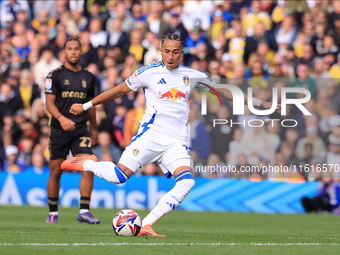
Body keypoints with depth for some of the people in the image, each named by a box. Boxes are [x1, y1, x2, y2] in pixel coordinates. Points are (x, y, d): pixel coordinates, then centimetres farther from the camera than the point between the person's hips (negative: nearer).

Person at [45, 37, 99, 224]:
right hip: (59, 130, -2)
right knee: (55, 172, 3)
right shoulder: (55, 75, 0)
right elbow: (49, 103, -6)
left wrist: (94, 129, 27)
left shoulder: (88, 77, 11)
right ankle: (53, 212, 18)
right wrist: (61, 118, -24)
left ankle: (84, 211, -11)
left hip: (81, 130, 2)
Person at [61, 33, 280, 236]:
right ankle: (87, 164, 17)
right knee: (119, 176, -16)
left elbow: (223, 91, 20)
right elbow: (119, 91, 10)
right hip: (151, 134, -3)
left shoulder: (192, 76, 10)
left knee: (186, 183, -22)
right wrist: (86, 106, 13)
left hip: (177, 141, 3)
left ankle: (147, 225, -18)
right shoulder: (149, 72, 1)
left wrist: (260, 103, 18)